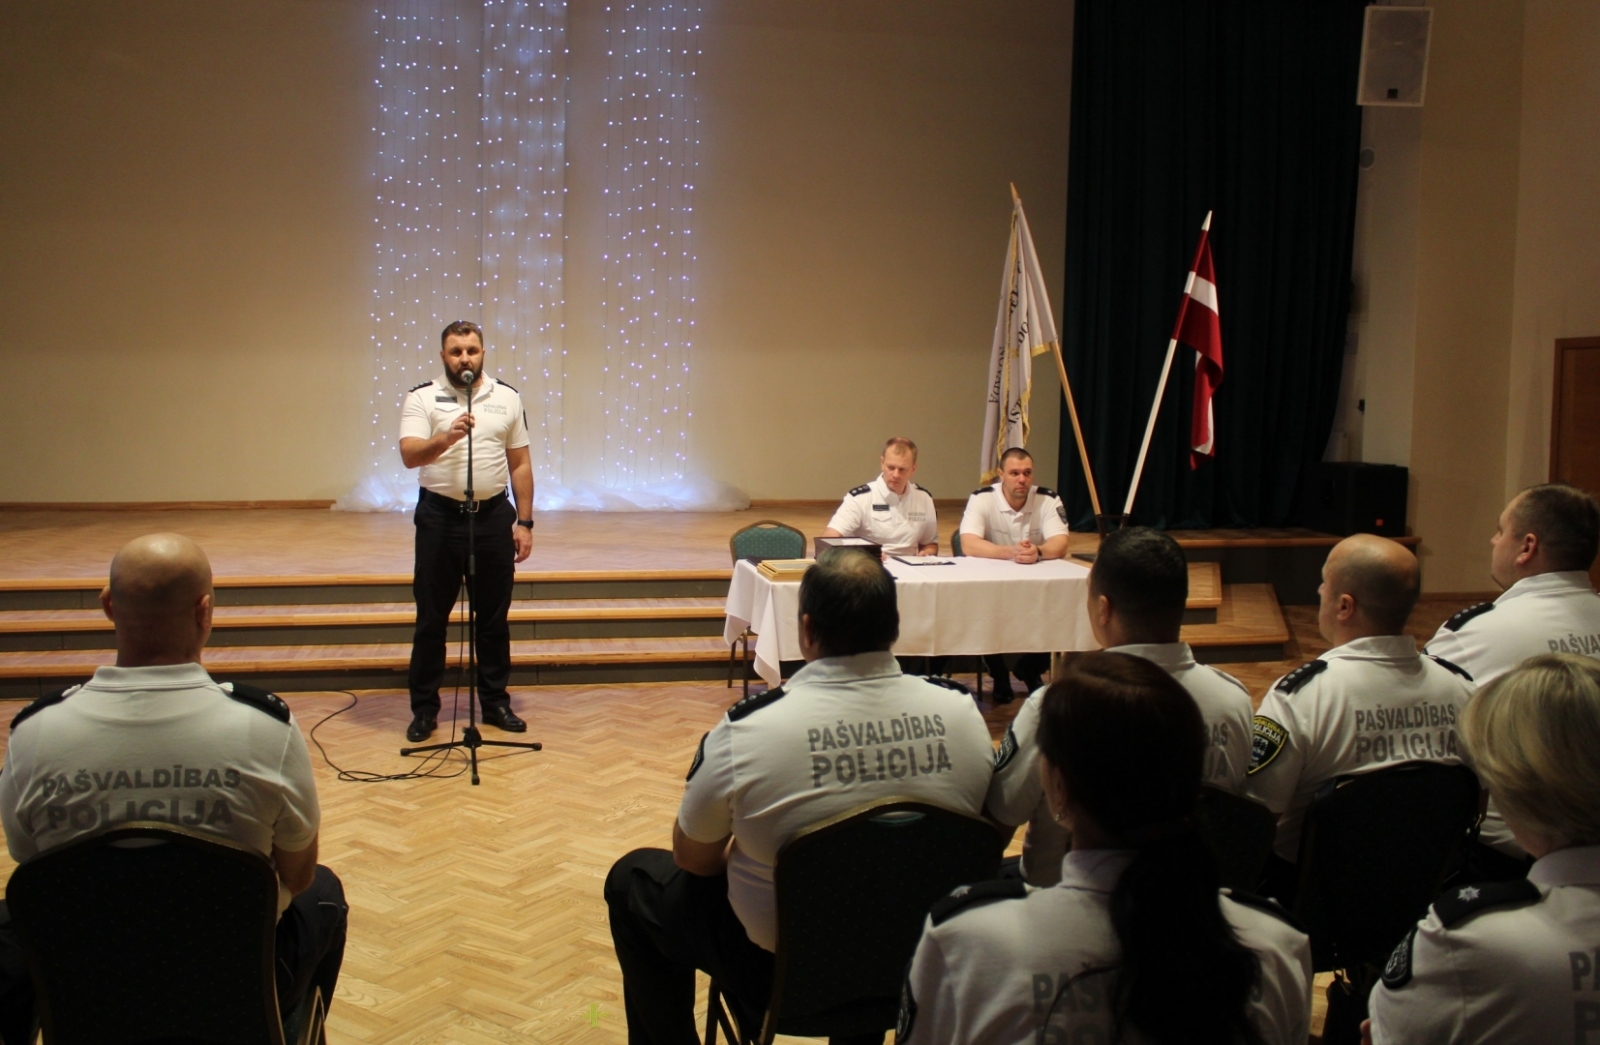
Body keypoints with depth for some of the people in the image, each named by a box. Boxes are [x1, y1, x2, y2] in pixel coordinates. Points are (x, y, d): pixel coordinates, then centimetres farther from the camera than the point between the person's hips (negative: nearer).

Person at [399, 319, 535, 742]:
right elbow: (409, 455, -16)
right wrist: (446, 438, -35)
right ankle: (424, 708, 17)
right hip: (440, 516, -2)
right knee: (431, 618, 6)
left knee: (494, 617, 10)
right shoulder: (421, 398, -2)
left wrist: (524, 522, 4)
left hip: (494, 515, 2)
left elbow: (520, 464, 8)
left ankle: (495, 702, 23)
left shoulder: (507, 397, 6)